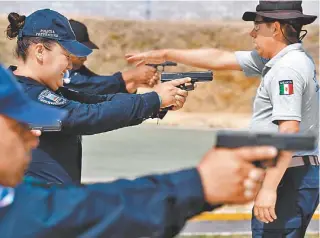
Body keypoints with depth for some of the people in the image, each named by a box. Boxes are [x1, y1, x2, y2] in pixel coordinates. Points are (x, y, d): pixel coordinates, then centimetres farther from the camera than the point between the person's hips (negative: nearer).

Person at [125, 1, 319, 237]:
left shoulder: (287, 69, -15)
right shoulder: (276, 60, 15)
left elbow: (289, 131, -24)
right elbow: (221, 59, 20)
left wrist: (268, 187, -26)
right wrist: (164, 55, 23)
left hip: (288, 175, -10)